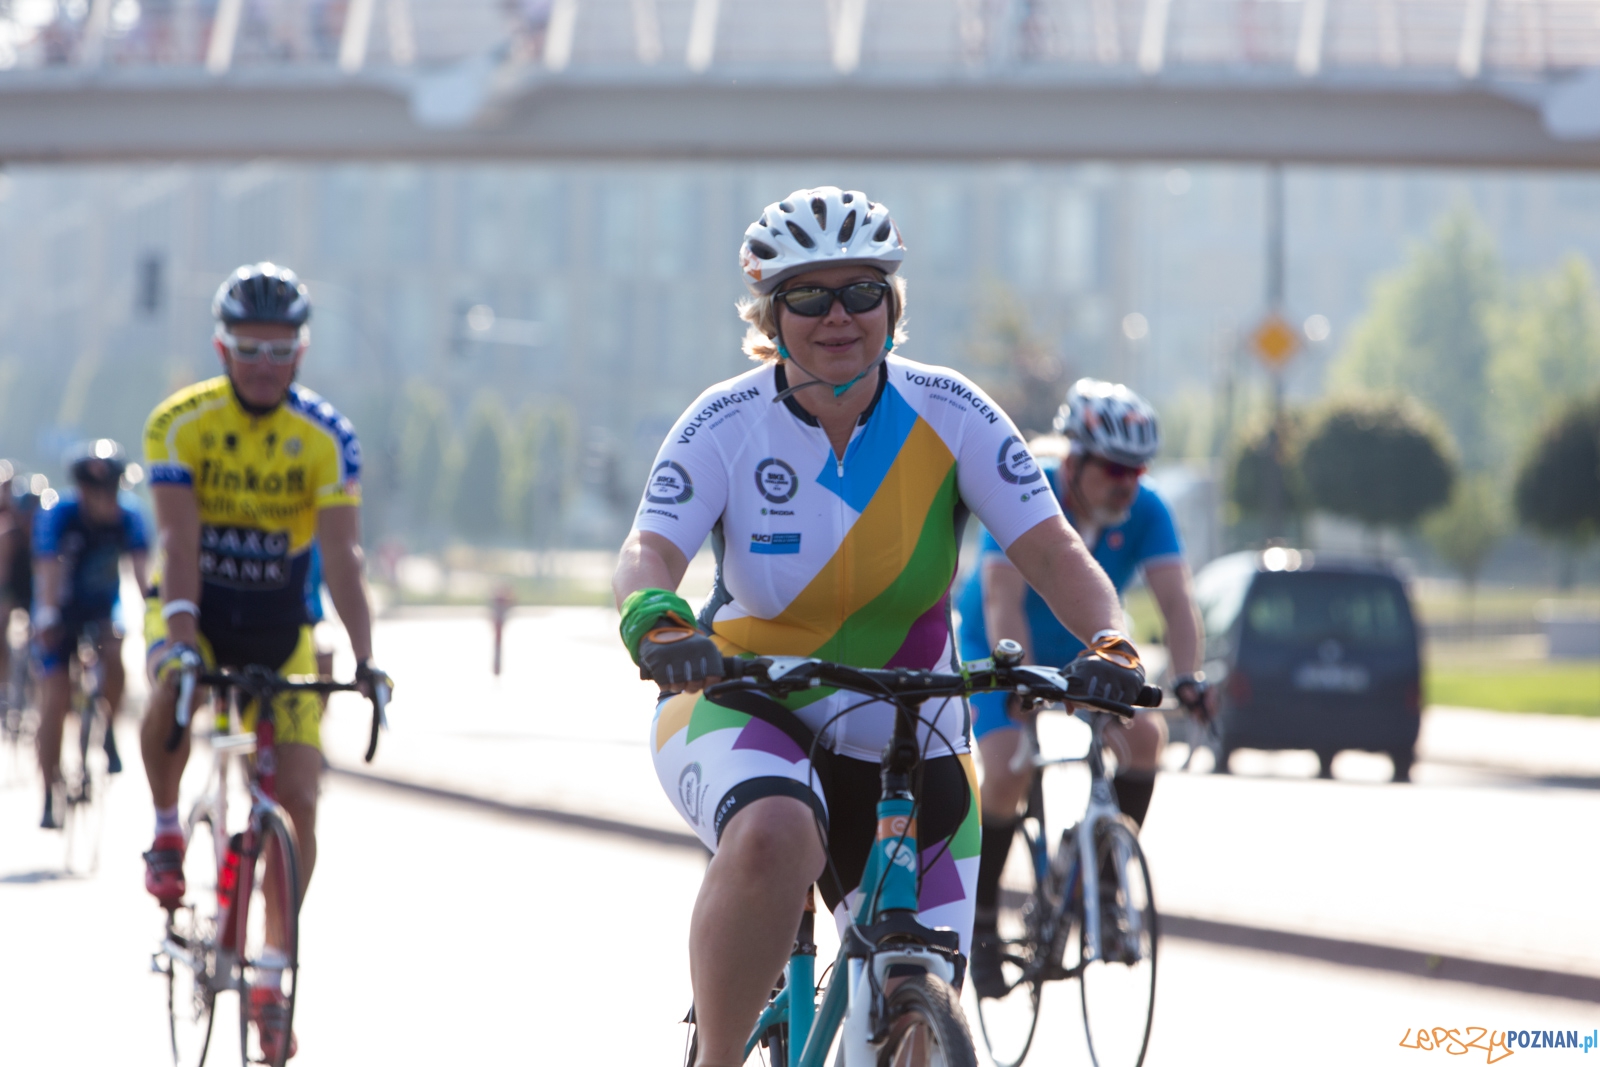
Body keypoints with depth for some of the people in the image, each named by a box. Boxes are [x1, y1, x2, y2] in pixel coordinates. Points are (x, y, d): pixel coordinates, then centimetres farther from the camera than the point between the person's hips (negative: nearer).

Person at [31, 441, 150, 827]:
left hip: (102, 606, 2)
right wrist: (46, 616, -50)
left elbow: (142, 568, -28)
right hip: (62, 611, -2)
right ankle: (50, 797, -1)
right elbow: (48, 570, -34)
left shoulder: (128, 518, -18)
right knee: (55, 700, -10)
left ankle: (109, 731, -5)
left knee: (114, 653, -31)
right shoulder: (57, 516, -24)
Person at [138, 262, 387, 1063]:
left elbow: (342, 556, -21)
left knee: (297, 798, -7)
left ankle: (272, 972, 6)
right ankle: (166, 829, -8)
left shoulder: (327, 437, -14)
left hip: (279, 622, 1)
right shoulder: (179, 423, -16)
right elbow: (179, 541, -25)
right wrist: (181, 635, -39)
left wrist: (364, 658, -32)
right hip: (197, 605, -1)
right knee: (171, 690, -36)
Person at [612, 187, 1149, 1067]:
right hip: (744, 710, -2)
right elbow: (648, 553, -25)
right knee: (775, 837, -38)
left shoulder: (949, 416, -9)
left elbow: (1051, 548, -16)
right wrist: (658, 625, -49)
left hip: (905, 745, 2)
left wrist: (1108, 644, -36)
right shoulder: (727, 424, -12)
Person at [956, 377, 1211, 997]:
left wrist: (1187, 677, -41)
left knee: (1144, 735, -22)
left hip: (1084, 654, 4)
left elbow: (1175, 598, -24)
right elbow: (1003, 601, -37)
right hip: (998, 656, -4)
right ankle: (981, 922, -10)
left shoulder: (1144, 513, -16)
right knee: (1008, 770, -26)